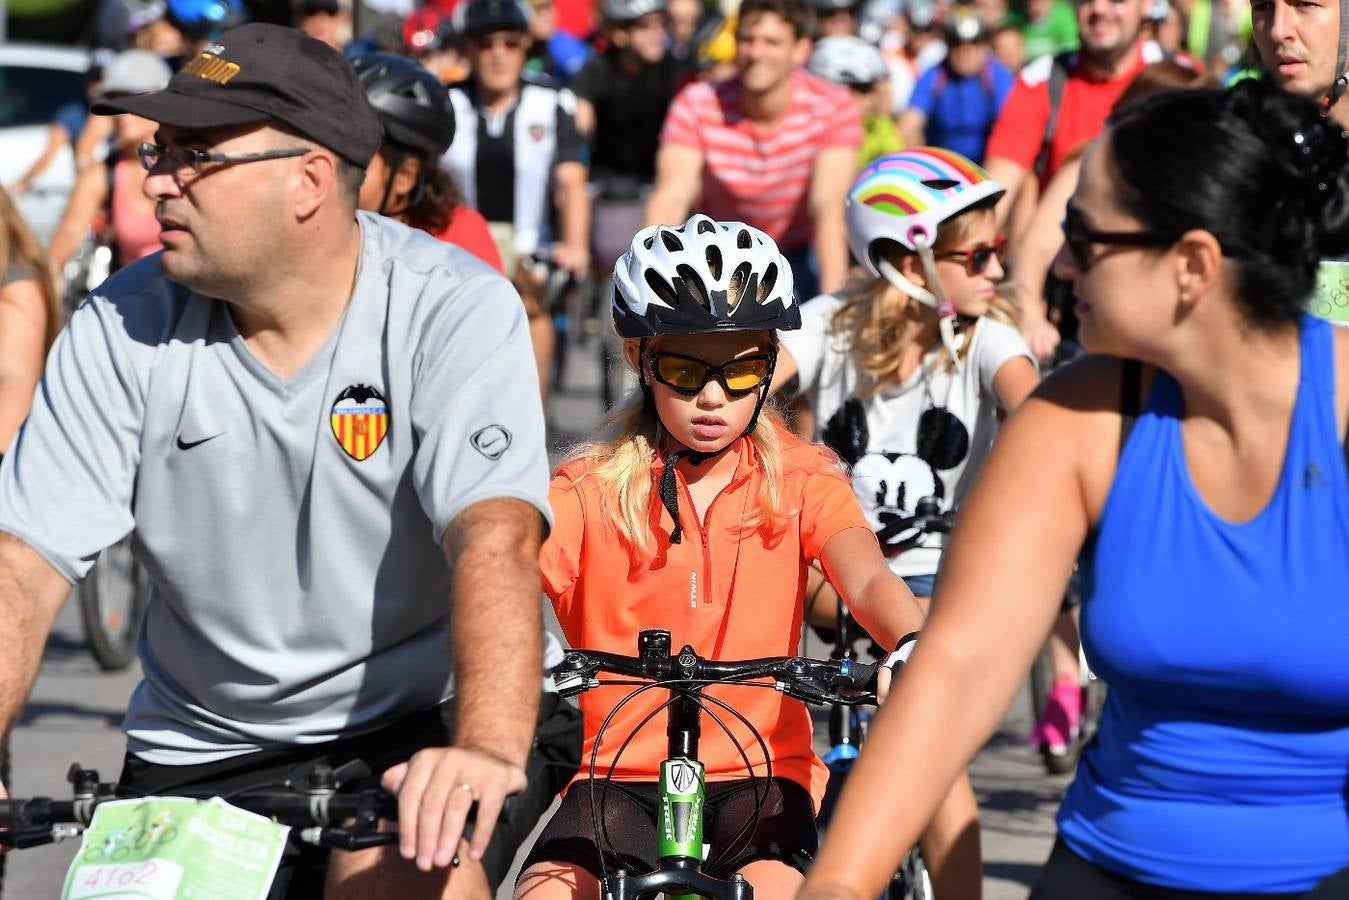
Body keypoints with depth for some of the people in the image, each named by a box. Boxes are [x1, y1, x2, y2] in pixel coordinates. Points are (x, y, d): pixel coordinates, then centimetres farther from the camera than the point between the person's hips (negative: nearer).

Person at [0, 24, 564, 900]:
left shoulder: (456, 311, -15)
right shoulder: (122, 327, -6)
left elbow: (497, 538, -29)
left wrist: (488, 752, -46)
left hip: (422, 722, -4)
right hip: (202, 752, 4)